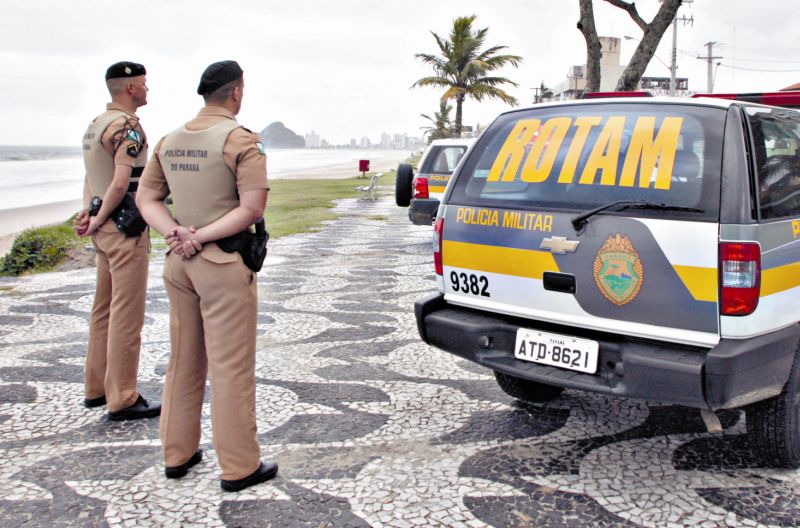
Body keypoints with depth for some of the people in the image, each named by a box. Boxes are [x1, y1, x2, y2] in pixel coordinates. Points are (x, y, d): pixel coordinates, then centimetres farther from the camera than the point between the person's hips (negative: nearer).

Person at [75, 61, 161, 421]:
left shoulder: (95, 124, 15)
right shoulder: (127, 126, -15)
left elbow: (90, 177, 18)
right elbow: (122, 183, -25)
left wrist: (87, 213, 7)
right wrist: (98, 219, -13)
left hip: (105, 228, 10)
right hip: (126, 228, -10)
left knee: (104, 309, 16)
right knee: (127, 314, -4)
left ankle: (97, 387, 26)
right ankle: (122, 399, 2)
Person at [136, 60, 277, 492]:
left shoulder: (170, 141, 10)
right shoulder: (240, 139, -11)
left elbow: (147, 198, 9)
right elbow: (253, 208, -19)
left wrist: (176, 234, -5)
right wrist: (202, 237, -14)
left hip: (178, 262, 7)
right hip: (224, 265, -7)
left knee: (184, 360, 17)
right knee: (230, 366, 0)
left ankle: (177, 454, 27)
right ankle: (239, 467, 9)